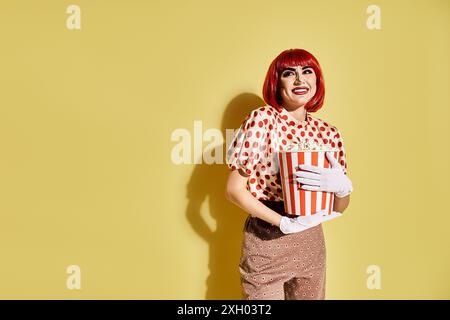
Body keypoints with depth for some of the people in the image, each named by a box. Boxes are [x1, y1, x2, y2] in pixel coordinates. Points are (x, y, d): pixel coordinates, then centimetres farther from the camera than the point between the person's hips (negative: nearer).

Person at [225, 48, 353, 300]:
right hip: (266, 241, -4)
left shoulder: (329, 133, 0)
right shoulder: (262, 120, -12)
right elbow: (234, 190, -12)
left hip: (312, 242, 5)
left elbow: (340, 207, 5)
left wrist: (342, 186, -17)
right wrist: (284, 222, -20)